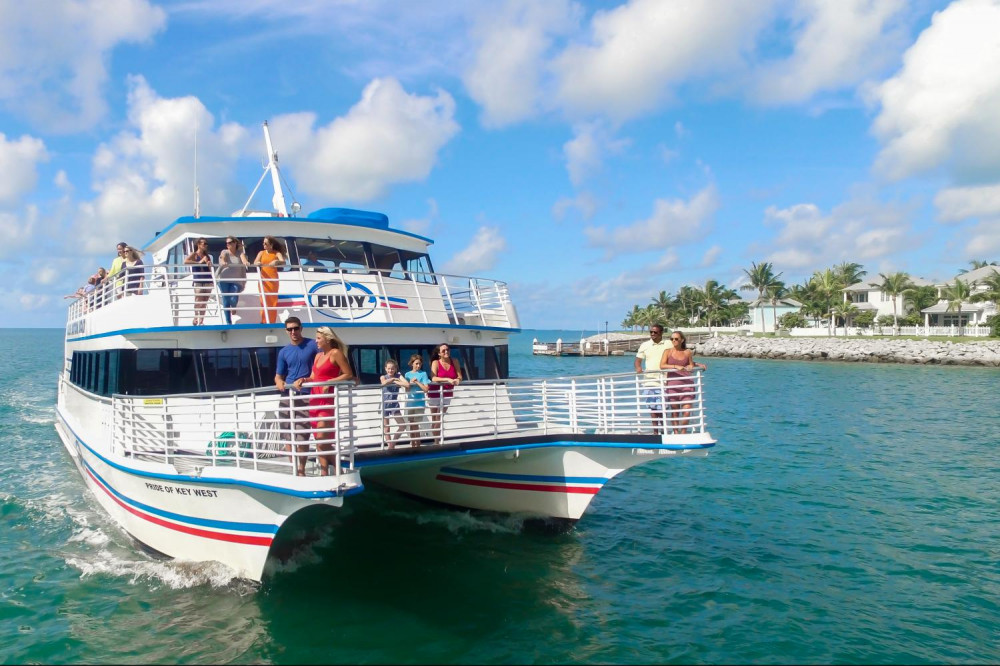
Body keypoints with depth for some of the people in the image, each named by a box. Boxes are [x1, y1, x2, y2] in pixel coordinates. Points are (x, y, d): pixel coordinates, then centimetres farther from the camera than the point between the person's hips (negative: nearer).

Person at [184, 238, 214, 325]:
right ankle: (195, 319, 10)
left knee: (204, 303, 4)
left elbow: (210, 270, 11)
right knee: (198, 303, -8)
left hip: (208, 281, 5)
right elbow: (186, 261, -16)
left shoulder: (207, 256, 15)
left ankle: (201, 321, 10)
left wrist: (209, 264, -10)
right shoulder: (194, 255, 2)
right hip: (198, 281, -4)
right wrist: (198, 262, -14)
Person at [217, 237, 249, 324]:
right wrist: (223, 262, -41)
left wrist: (245, 262, -37)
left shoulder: (240, 252, 8)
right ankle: (228, 322, 9)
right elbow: (223, 257, -17)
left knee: (233, 299, -15)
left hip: (236, 281, 0)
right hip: (224, 280, 0)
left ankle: (233, 307, 23)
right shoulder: (225, 252, 6)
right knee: (226, 301, -2)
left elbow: (243, 257, -13)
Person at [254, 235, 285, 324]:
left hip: (273, 279, -1)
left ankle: (272, 322, 6)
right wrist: (258, 263, -26)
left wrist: (277, 262, -33)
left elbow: (283, 262, -11)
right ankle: (264, 321, 2)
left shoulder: (277, 253, 4)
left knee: (273, 300, 0)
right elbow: (255, 263, -1)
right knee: (264, 300, -2)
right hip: (263, 278, 1)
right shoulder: (261, 253, 10)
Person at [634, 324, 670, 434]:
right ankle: (655, 431, 16)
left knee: (661, 409, -7)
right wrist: (638, 368, -9)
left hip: (663, 381, -3)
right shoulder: (644, 345, 9)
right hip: (648, 381, 3)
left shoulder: (668, 345, 4)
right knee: (652, 407, 7)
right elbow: (638, 360, 11)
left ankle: (662, 430, 6)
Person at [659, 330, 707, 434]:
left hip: (687, 383, 1)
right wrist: (676, 366, -19)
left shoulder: (688, 352, 9)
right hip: (672, 384, -1)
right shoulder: (668, 352, 4)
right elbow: (662, 365, -10)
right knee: (675, 411, 4)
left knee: (687, 411, -6)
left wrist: (699, 365, 0)